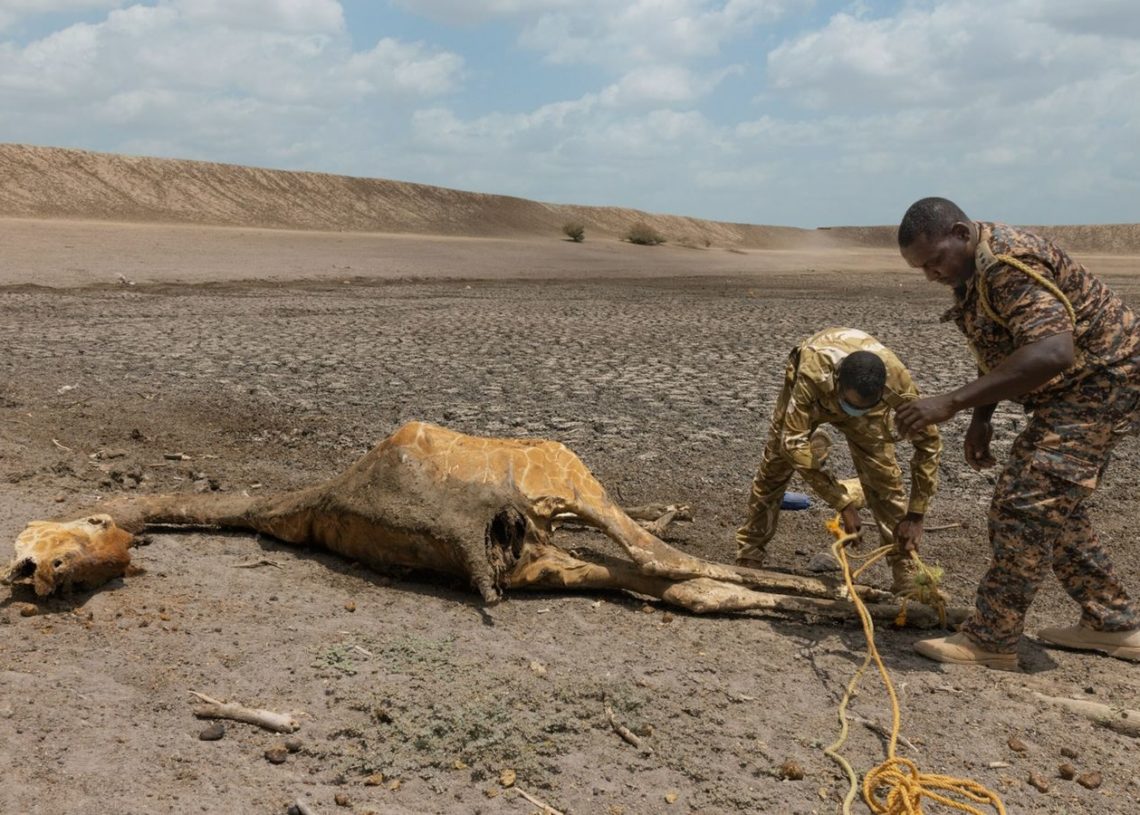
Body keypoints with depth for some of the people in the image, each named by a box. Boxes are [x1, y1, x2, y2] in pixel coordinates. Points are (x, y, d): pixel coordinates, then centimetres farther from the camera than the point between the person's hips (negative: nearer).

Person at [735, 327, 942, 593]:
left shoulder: (898, 381, -40)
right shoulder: (812, 374, -47)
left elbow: (929, 443, -27)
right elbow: (794, 442, -42)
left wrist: (915, 516, -27)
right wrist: (843, 504, -41)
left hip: (867, 399, 1)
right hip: (811, 394, -1)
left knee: (884, 476, -10)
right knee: (774, 466, 0)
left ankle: (904, 571, 0)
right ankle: (749, 554, 15)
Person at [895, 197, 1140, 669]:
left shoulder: (1009, 262, -27)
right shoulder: (973, 272, 6)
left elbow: (1052, 352, -39)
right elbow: (998, 349, 19)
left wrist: (952, 403, -40)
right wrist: (980, 419, 10)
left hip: (1102, 379, -11)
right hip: (1073, 387, 11)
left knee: (1025, 502, -14)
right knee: (1054, 505, 16)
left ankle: (991, 641, -7)